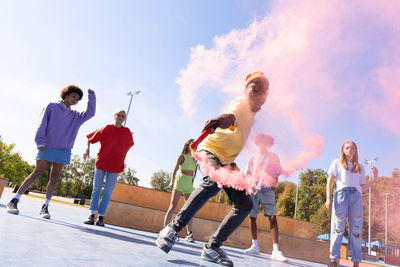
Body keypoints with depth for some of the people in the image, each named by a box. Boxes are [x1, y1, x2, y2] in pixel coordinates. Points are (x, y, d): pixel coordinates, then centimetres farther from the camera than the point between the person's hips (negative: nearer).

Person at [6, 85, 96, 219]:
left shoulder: (76, 116, 17)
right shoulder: (52, 107, 6)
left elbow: (90, 112, 11)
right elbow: (42, 124, -2)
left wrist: (92, 96, 4)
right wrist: (40, 142, -13)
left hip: (63, 150, 4)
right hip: (47, 147, -4)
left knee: (54, 178, 2)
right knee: (37, 173, -6)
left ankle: (45, 207, 7)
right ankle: (14, 201, 3)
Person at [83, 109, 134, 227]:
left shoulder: (127, 132, 1)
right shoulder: (106, 128, -2)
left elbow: (128, 145, 18)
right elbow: (90, 138, 7)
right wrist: (87, 149, -5)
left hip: (115, 166, 0)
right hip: (101, 163, 0)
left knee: (108, 192, 1)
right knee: (96, 189, 2)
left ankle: (101, 217, 7)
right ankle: (92, 215, 7)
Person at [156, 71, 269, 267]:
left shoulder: (253, 115, 13)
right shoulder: (239, 105, -13)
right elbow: (230, 115, -40)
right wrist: (221, 119, -63)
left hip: (227, 161, 8)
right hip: (210, 150, -8)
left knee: (245, 204, -4)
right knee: (213, 183, -39)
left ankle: (212, 247, 1)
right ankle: (173, 229, -29)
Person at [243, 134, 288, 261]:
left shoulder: (273, 157, 12)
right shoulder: (253, 157, 17)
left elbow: (277, 173, 10)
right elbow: (248, 173, 17)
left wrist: (274, 181, -7)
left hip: (267, 189, -3)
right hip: (253, 189, 3)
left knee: (272, 217, -13)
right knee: (252, 217, 3)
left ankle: (276, 250, -16)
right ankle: (255, 246, 16)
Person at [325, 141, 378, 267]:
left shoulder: (360, 167, 26)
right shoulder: (337, 163, 19)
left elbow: (363, 187, 20)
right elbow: (330, 181, 8)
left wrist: (374, 178, 7)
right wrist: (328, 198, -3)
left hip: (357, 197, 3)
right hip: (341, 194, -3)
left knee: (356, 231, -3)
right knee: (338, 228, -10)